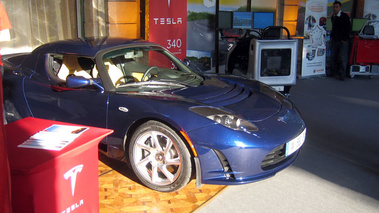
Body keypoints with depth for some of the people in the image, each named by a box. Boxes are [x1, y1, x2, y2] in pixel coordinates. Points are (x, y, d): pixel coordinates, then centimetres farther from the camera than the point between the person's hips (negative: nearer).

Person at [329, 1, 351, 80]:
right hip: (334, 40, 6)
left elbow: (348, 28, -9)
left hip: (343, 41, -6)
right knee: (333, 56, 8)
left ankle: (342, 74, 0)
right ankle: (333, 72, 22)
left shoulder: (345, 16, -8)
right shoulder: (333, 17, 12)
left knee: (342, 58, -6)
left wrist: (344, 39, -12)